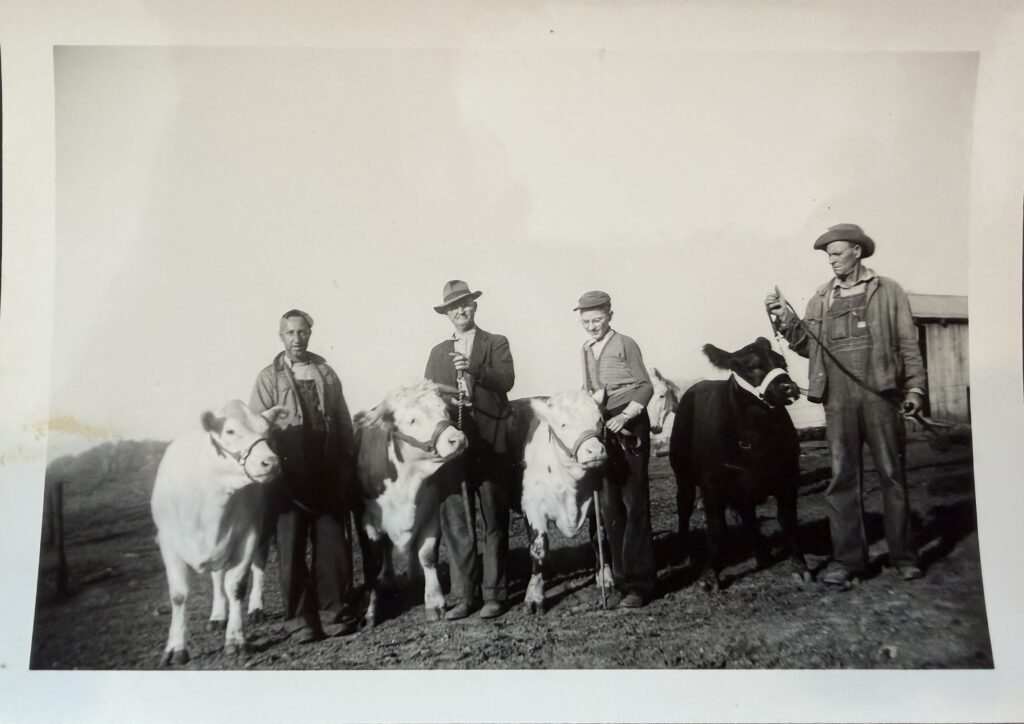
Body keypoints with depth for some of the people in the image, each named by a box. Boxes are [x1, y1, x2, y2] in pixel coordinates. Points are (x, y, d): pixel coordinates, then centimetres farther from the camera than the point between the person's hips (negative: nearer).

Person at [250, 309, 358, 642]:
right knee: (291, 546, 3)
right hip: (288, 475, -2)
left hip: (328, 474, 2)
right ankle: (299, 618, 13)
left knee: (334, 542, 4)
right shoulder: (268, 377, 5)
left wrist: (347, 464, 5)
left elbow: (343, 421, 11)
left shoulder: (326, 373, 12)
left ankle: (336, 607, 18)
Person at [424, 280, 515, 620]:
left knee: (494, 523, 4)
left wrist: (474, 369, -24)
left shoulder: (496, 344, 8)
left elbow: (506, 379, -9)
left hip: (489, 443, -3)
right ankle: (464, 596, 11)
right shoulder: (438, 353, 17)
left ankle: (494, 594, 13)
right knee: (455, 525, 2)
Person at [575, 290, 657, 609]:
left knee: (634, 502, -3)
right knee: (609, 506, 8)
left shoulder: (625, 345, -6)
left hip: (630, 427, -6)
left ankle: (640, 583, 3)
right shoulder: (586, 350, 13)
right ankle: (621, 580, 18)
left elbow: (646, 387, -9)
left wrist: (624, 416, -20)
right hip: (601, 428, 7)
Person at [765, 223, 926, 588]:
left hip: (880, 393, -2)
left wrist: (914, 387, -4)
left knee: (892, 475, 5)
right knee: (843, 478, 3)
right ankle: (847, 559, 9)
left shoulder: (887, 291, 7)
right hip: (838, 398, 2)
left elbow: (908, 343, 4)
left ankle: (903, 556, 17)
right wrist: (786, 321, -6)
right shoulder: (821, 299, 13)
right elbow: (809, 346, 9)